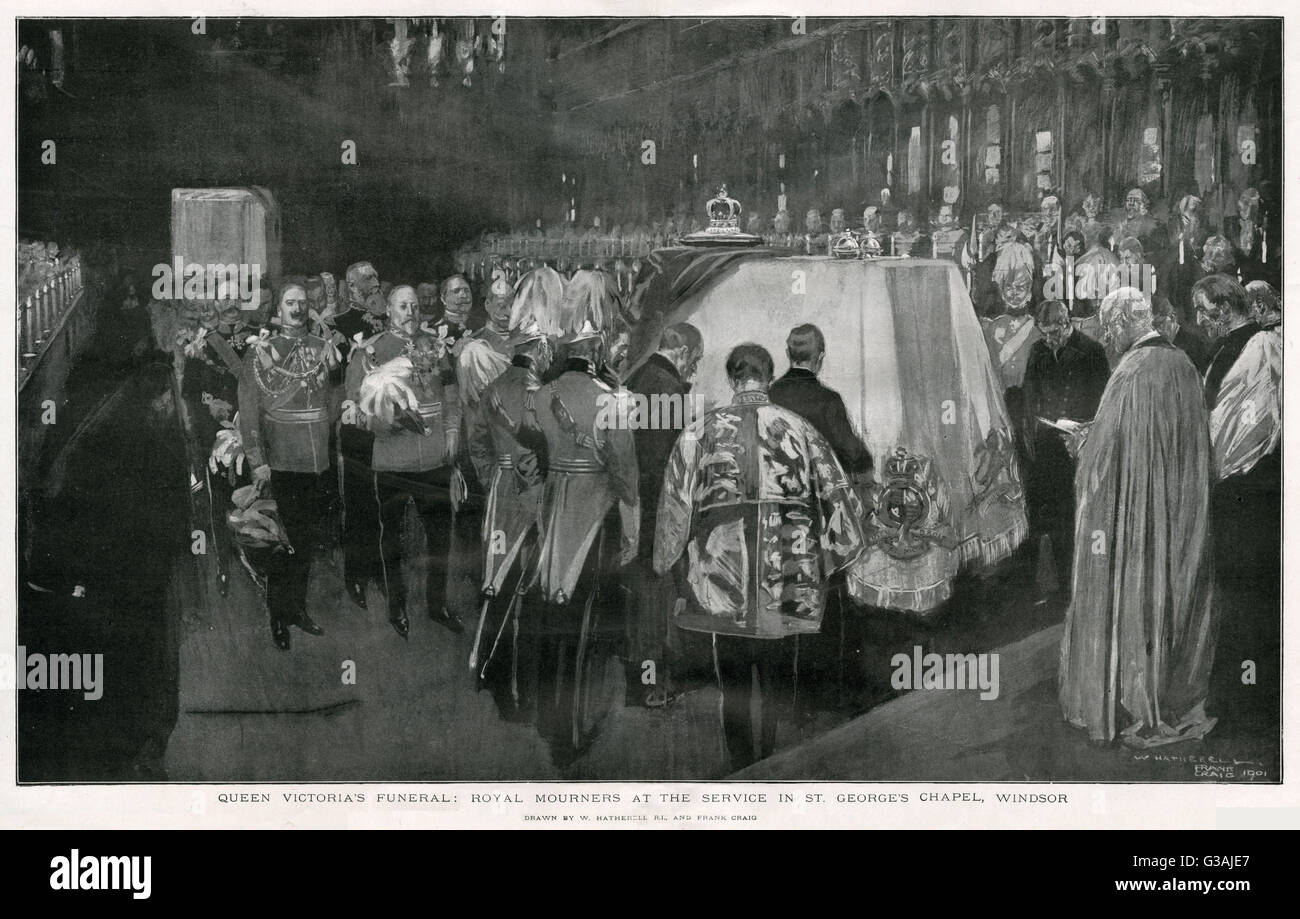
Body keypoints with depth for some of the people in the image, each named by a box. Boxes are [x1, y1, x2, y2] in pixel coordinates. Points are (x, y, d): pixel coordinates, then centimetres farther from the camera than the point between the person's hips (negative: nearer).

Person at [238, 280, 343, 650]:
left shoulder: (323, 349, 8)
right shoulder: (260, 352, -2)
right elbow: (248, 409, -5)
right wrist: (257, 460, -11)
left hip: (319, 464, 4)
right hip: (279, 464, -4)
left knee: (308, 540, 11)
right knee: (282, 542, 0)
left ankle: (298, 607, 24)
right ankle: (278, 617, 11)